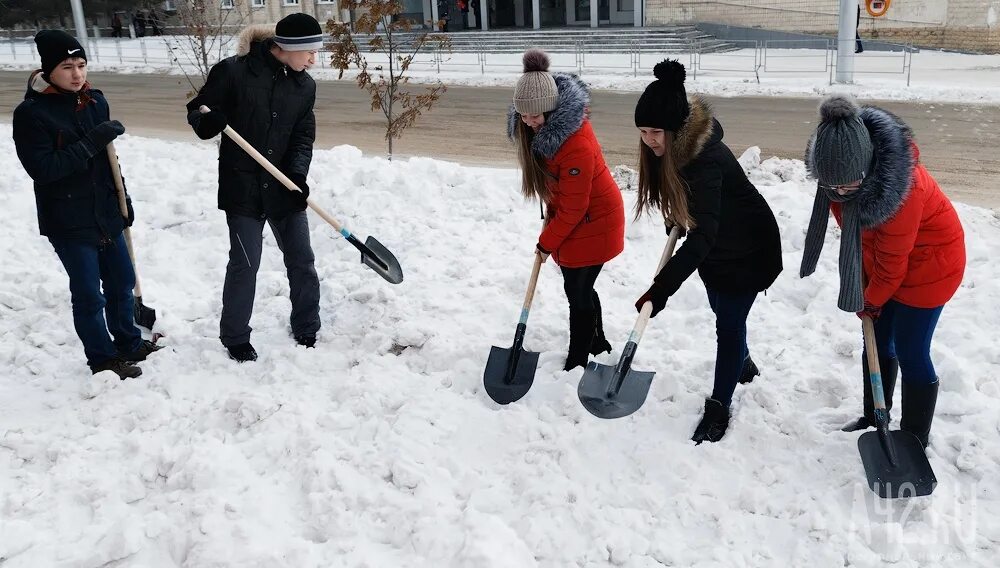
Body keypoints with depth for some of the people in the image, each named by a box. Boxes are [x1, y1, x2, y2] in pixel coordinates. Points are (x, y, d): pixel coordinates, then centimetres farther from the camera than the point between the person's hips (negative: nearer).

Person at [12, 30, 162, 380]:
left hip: (105, 213, 6)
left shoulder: (95, 101, 5)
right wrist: (90, 142, -27)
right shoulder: (31, 112, -14)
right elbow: (41, 168, -22)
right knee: (88, 294, 2)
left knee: (122, 281, 17)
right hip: (67, 220, -6)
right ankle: (102, 359, 19)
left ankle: (128, 343, 36)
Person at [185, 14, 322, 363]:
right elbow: (196, 111, -4)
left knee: (302, 261, 9)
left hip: (283, 188, 5)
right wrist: (206, 122, -28)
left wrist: (298, 173, -13)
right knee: (244, 264, 0)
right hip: (242, 188, -5)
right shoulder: (233, 72, -13)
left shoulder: (305, 86, 2)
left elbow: (303, 138, 5)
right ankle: (235, 340, 20)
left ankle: (307, 333, 28)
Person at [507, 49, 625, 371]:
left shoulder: (576, 144, -34)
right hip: (569, 215, 9)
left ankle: (576, 364, 11)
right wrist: (551, 218, 13)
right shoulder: (534, 126, -6)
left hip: (592, 222, -9)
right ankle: (597, 343, 39)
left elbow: (573, 207, -25)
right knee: (580, 287, 19)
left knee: (578, 291, -1)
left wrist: (547, 242, -13)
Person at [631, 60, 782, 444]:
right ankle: (743, 364, 50)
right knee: (724, 314, 23)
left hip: (748, 249, -8)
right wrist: (677, 216, 12)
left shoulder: (706, 158, -40)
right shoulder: (669, 147, -15)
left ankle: (719, 407, 13)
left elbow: (702, 235, -48)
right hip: (715, 245, 8)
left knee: (729, 323, -2)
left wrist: (662, 287, -55)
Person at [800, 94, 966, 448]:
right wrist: (865, 287, 3)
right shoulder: (838, 170, -17)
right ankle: (874, 419, 33)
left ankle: (915, 442, 14)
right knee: (878, 340, 15)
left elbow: (893, 257, -24)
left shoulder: (902, 184, -38)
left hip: (929, 262, -7)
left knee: (910, 353, -2)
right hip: (884, 262, 7)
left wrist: (873, 299, -9)